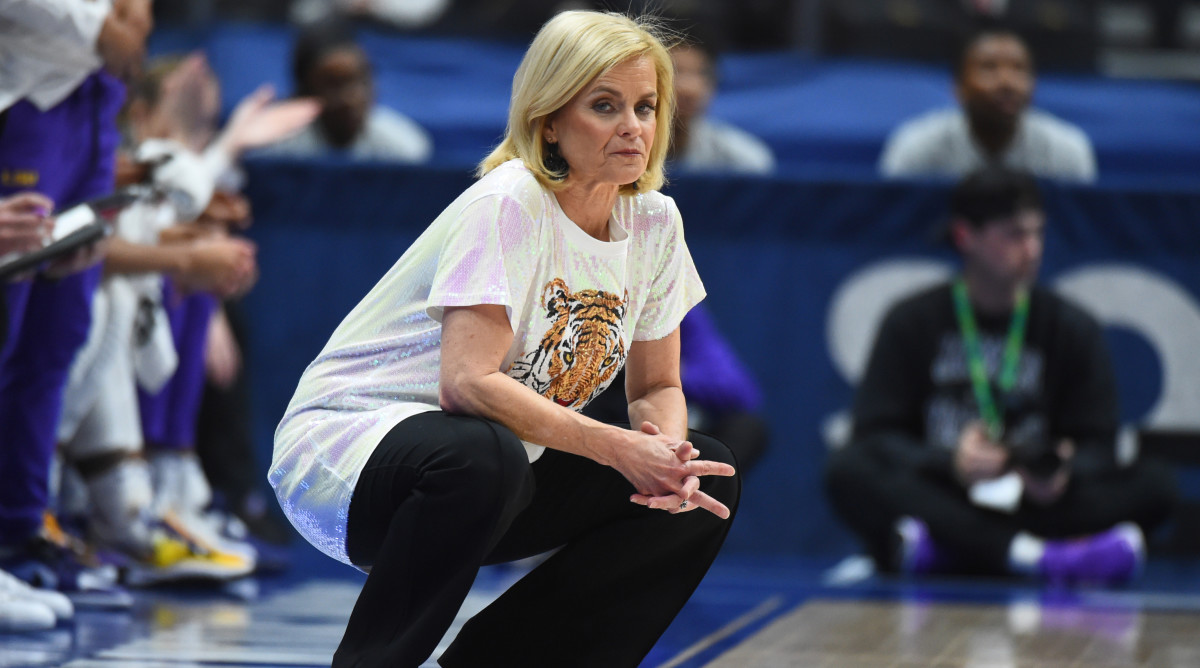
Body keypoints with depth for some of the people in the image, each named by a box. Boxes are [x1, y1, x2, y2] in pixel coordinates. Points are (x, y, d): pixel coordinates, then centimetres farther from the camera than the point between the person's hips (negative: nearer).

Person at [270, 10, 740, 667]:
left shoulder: (654, 221, 2)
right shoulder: (508, 205, -20)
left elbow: (656, 389, 8)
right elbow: (468, 383, -30)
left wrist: (670, 450, -16)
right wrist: (619, 448, -30)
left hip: (496, 476, 8)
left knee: (706, 478, -6)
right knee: (481, 457, -40)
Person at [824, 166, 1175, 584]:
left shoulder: (1072, 328, 12)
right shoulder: (911, 323, 8)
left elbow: (1097, 447, 6)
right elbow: (876, 435, -1)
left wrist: (1065, 472, -19)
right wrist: (950, 463, -22)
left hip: (1031, 505, 2)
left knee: (1154, 485, -23)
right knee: (847, 469, -30)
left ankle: (936, 547, -41)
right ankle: (1033, 557, -48)